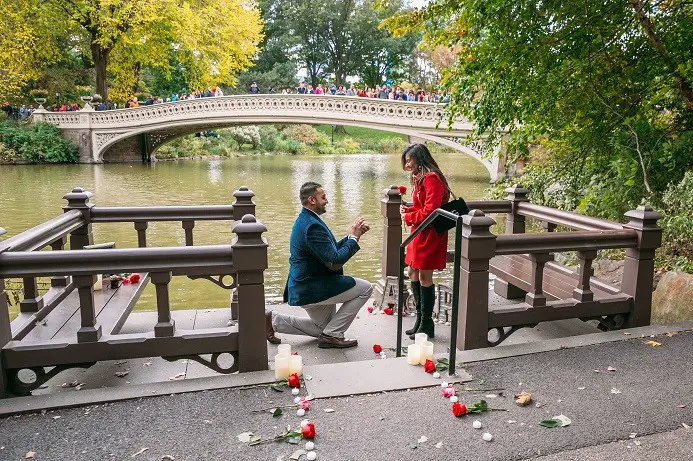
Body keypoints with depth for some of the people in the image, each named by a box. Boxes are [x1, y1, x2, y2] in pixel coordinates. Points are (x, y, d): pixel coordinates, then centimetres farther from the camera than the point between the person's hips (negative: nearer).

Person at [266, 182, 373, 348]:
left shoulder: (305, 220, 10)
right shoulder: (312, 226, -24)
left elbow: (332, 249, 14)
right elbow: (335, 262, -26)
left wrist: (354, 234, 3)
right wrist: (354, 237, -16)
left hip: (304, 288, 10)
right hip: (311, 289, -10)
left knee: (323, 328, 26)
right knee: (365, 288, -9)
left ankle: (274, 320, 20)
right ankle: (333, 335, -3)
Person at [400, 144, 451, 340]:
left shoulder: (431, 178, -15)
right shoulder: (421, 178, 16)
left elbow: (430, 209, -22)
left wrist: (410, 218, -10)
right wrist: (409, 210, 4)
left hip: (430, 234, -10)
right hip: (420, 233, 10)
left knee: (424, 277, -4)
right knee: (414, 273, 13)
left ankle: (426, 325, 7)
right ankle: (420, 319, 23)